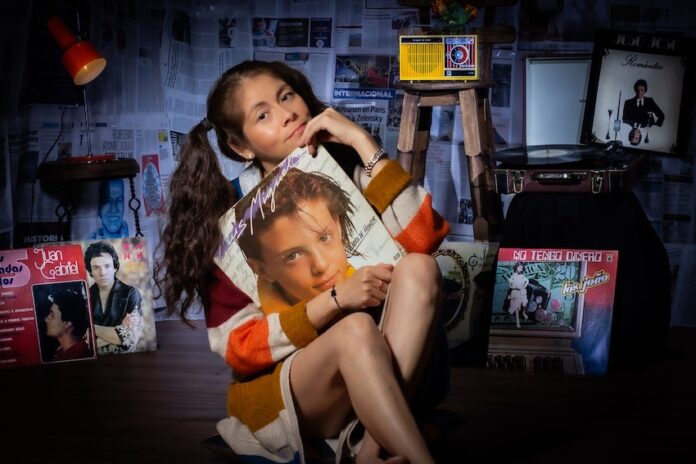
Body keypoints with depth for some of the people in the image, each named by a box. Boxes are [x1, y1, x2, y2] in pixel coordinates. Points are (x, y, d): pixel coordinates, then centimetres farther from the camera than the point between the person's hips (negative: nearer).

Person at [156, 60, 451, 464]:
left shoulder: (348, 172, -1)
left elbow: (423, 240, -18)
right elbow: (238, 347, -11)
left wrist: (363, 143, -18)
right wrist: (335, 299, -23)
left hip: (376, 374, 3)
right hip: (277, 393, -3)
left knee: (418, 269, -24)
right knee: (356, 330, -34)